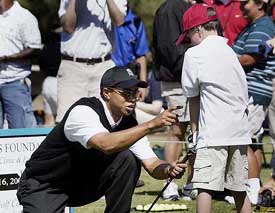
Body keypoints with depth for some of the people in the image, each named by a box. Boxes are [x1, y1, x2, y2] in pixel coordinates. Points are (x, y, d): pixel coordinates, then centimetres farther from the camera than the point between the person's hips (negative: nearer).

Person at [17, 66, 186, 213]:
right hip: (43, 187, -6)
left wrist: (168, 170, -32)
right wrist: (151, 125, -47)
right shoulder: (83, 111, -26)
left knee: (127, 159, -17)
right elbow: (106, 145, -44)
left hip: (84, 184, 6)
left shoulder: (129, 123, -6)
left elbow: (151, 164, -8)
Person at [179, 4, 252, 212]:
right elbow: (243, 95, 15)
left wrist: (194, 130, 15)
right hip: (240, 132, 7)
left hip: (214, 132, -6)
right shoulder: (230, 51, 16)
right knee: (239, 189, 11)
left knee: (205, 187, -7)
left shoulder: (195, 54, -3)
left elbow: (193, 97, 4)